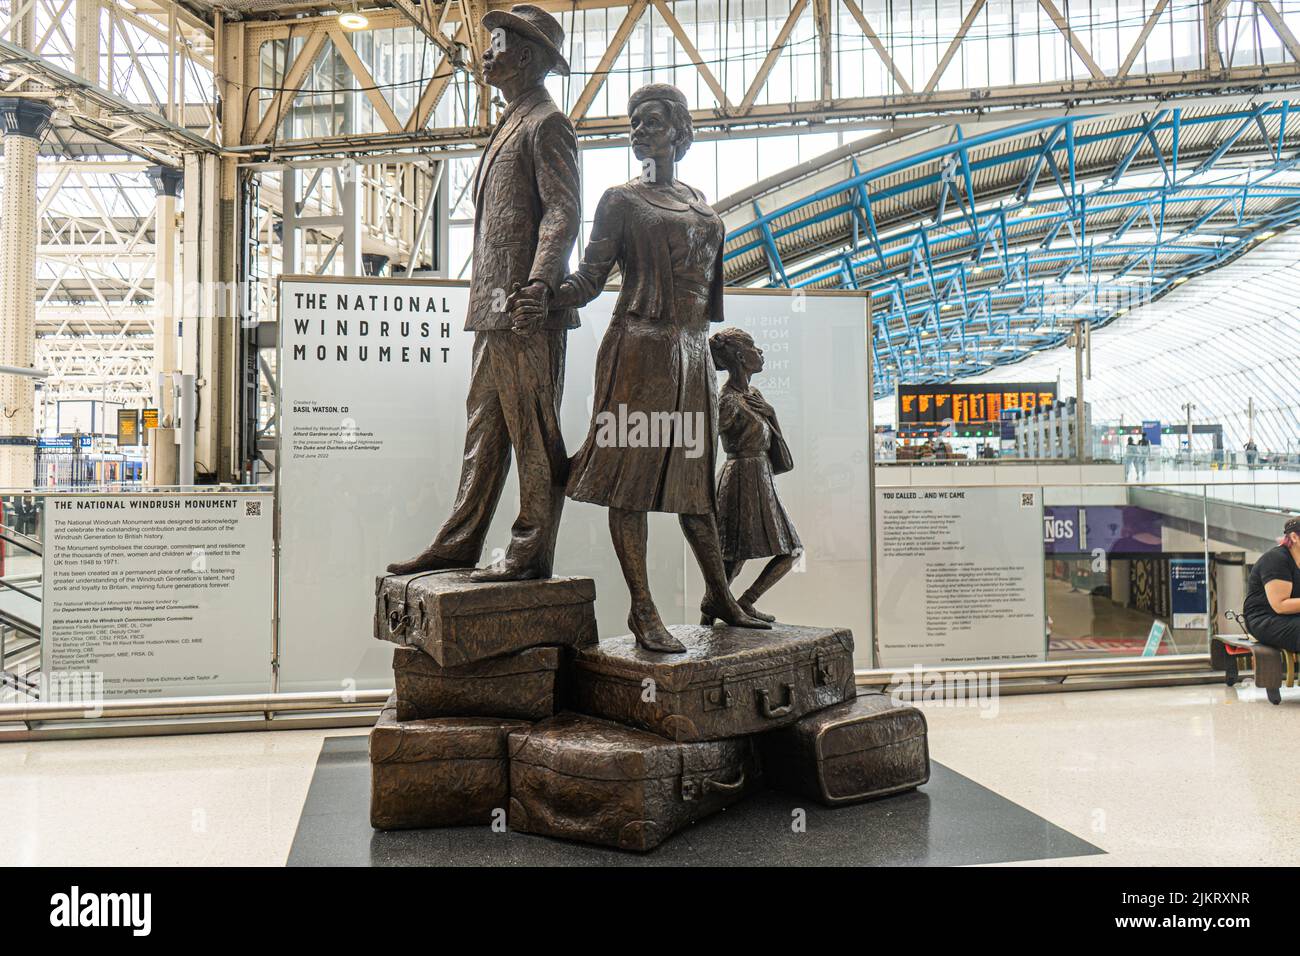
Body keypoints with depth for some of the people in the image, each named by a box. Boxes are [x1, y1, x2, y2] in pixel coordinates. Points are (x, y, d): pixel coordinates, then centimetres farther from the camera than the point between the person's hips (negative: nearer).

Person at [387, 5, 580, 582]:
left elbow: (562, 212, -14)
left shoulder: (547, 123, -2)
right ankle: (459, 542, 16)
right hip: (493, 308, 10)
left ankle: (531, 551, 1)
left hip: (528, 311, -10)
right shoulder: (509, 126, 26)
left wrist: (540, 282, -27)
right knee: (484, 429, 10)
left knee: (534, 434, -5)